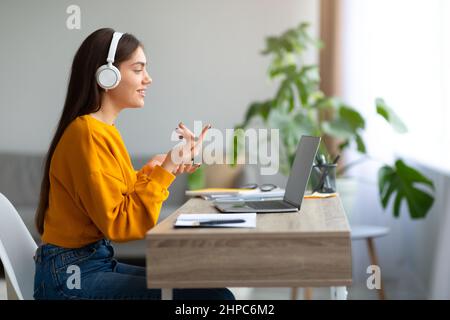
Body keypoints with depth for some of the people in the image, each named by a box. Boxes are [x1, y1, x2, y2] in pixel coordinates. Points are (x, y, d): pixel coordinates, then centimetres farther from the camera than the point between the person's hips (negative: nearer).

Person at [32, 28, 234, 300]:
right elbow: (119, 225, -19)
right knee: (216, 295, -18)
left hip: (99, 262, 9)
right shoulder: (88, 134, -17)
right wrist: (166, 170, -17)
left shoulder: (104, 130, 10)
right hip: (74, 277, -9)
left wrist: (154, 170, 4)